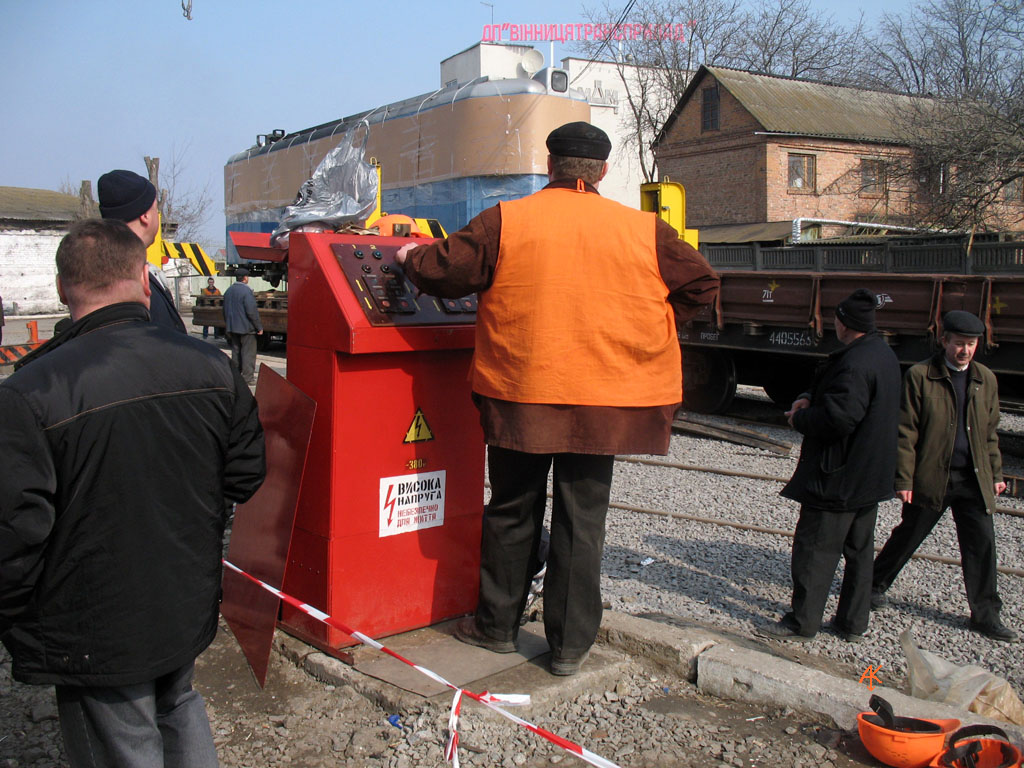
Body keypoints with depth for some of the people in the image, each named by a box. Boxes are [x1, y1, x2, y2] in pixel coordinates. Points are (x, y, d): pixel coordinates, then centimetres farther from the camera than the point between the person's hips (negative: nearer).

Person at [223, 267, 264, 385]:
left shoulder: (228, 291, 10)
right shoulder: (246, 291, -16)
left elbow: (225, 310, 17)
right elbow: (252, 311, -20)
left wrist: (228, 326, 25)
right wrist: (259, 327, -13)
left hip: (232, 328, 8)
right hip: (246, 328, -7)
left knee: (236, 352, 15)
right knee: (248, 352, -2)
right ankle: (248, 377, -2)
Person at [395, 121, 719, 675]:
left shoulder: (506, 221, -4)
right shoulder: (644, 230, 0)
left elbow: (444, 271, -3)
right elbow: (702, 286, 7)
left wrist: (410, 258, 18)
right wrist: (645, 329, 17)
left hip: (522, 394, 0)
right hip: (603, 399, 1)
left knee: (512, 511, 16)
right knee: (583, 518, 10)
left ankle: (497, 625, 30)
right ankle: (570, 644, 19)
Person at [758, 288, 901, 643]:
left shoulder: (854, 363, -24)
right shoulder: (884, 354, 9)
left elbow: (839, 417, -29)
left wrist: (799, 419, -12)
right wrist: (809, 398, 3)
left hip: (839, 477, -10)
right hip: (870, 477, 10)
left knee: (815, 548, 1)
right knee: (859, 550, 15)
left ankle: (802, 622, 10)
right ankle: (853, 623, 26)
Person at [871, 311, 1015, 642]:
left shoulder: (986, 380, 8)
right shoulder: (920, 376, -7)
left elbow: (989, 432, 16)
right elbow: (905, 432, -8)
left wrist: (995, 474, 14)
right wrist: (903, 479, -11)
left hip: (974, 478, 4)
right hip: (931, 477, -4)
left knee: (982, 545, 3)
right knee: (908, 536, 10)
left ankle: (986, 615, 15)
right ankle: (876, 584, 31)